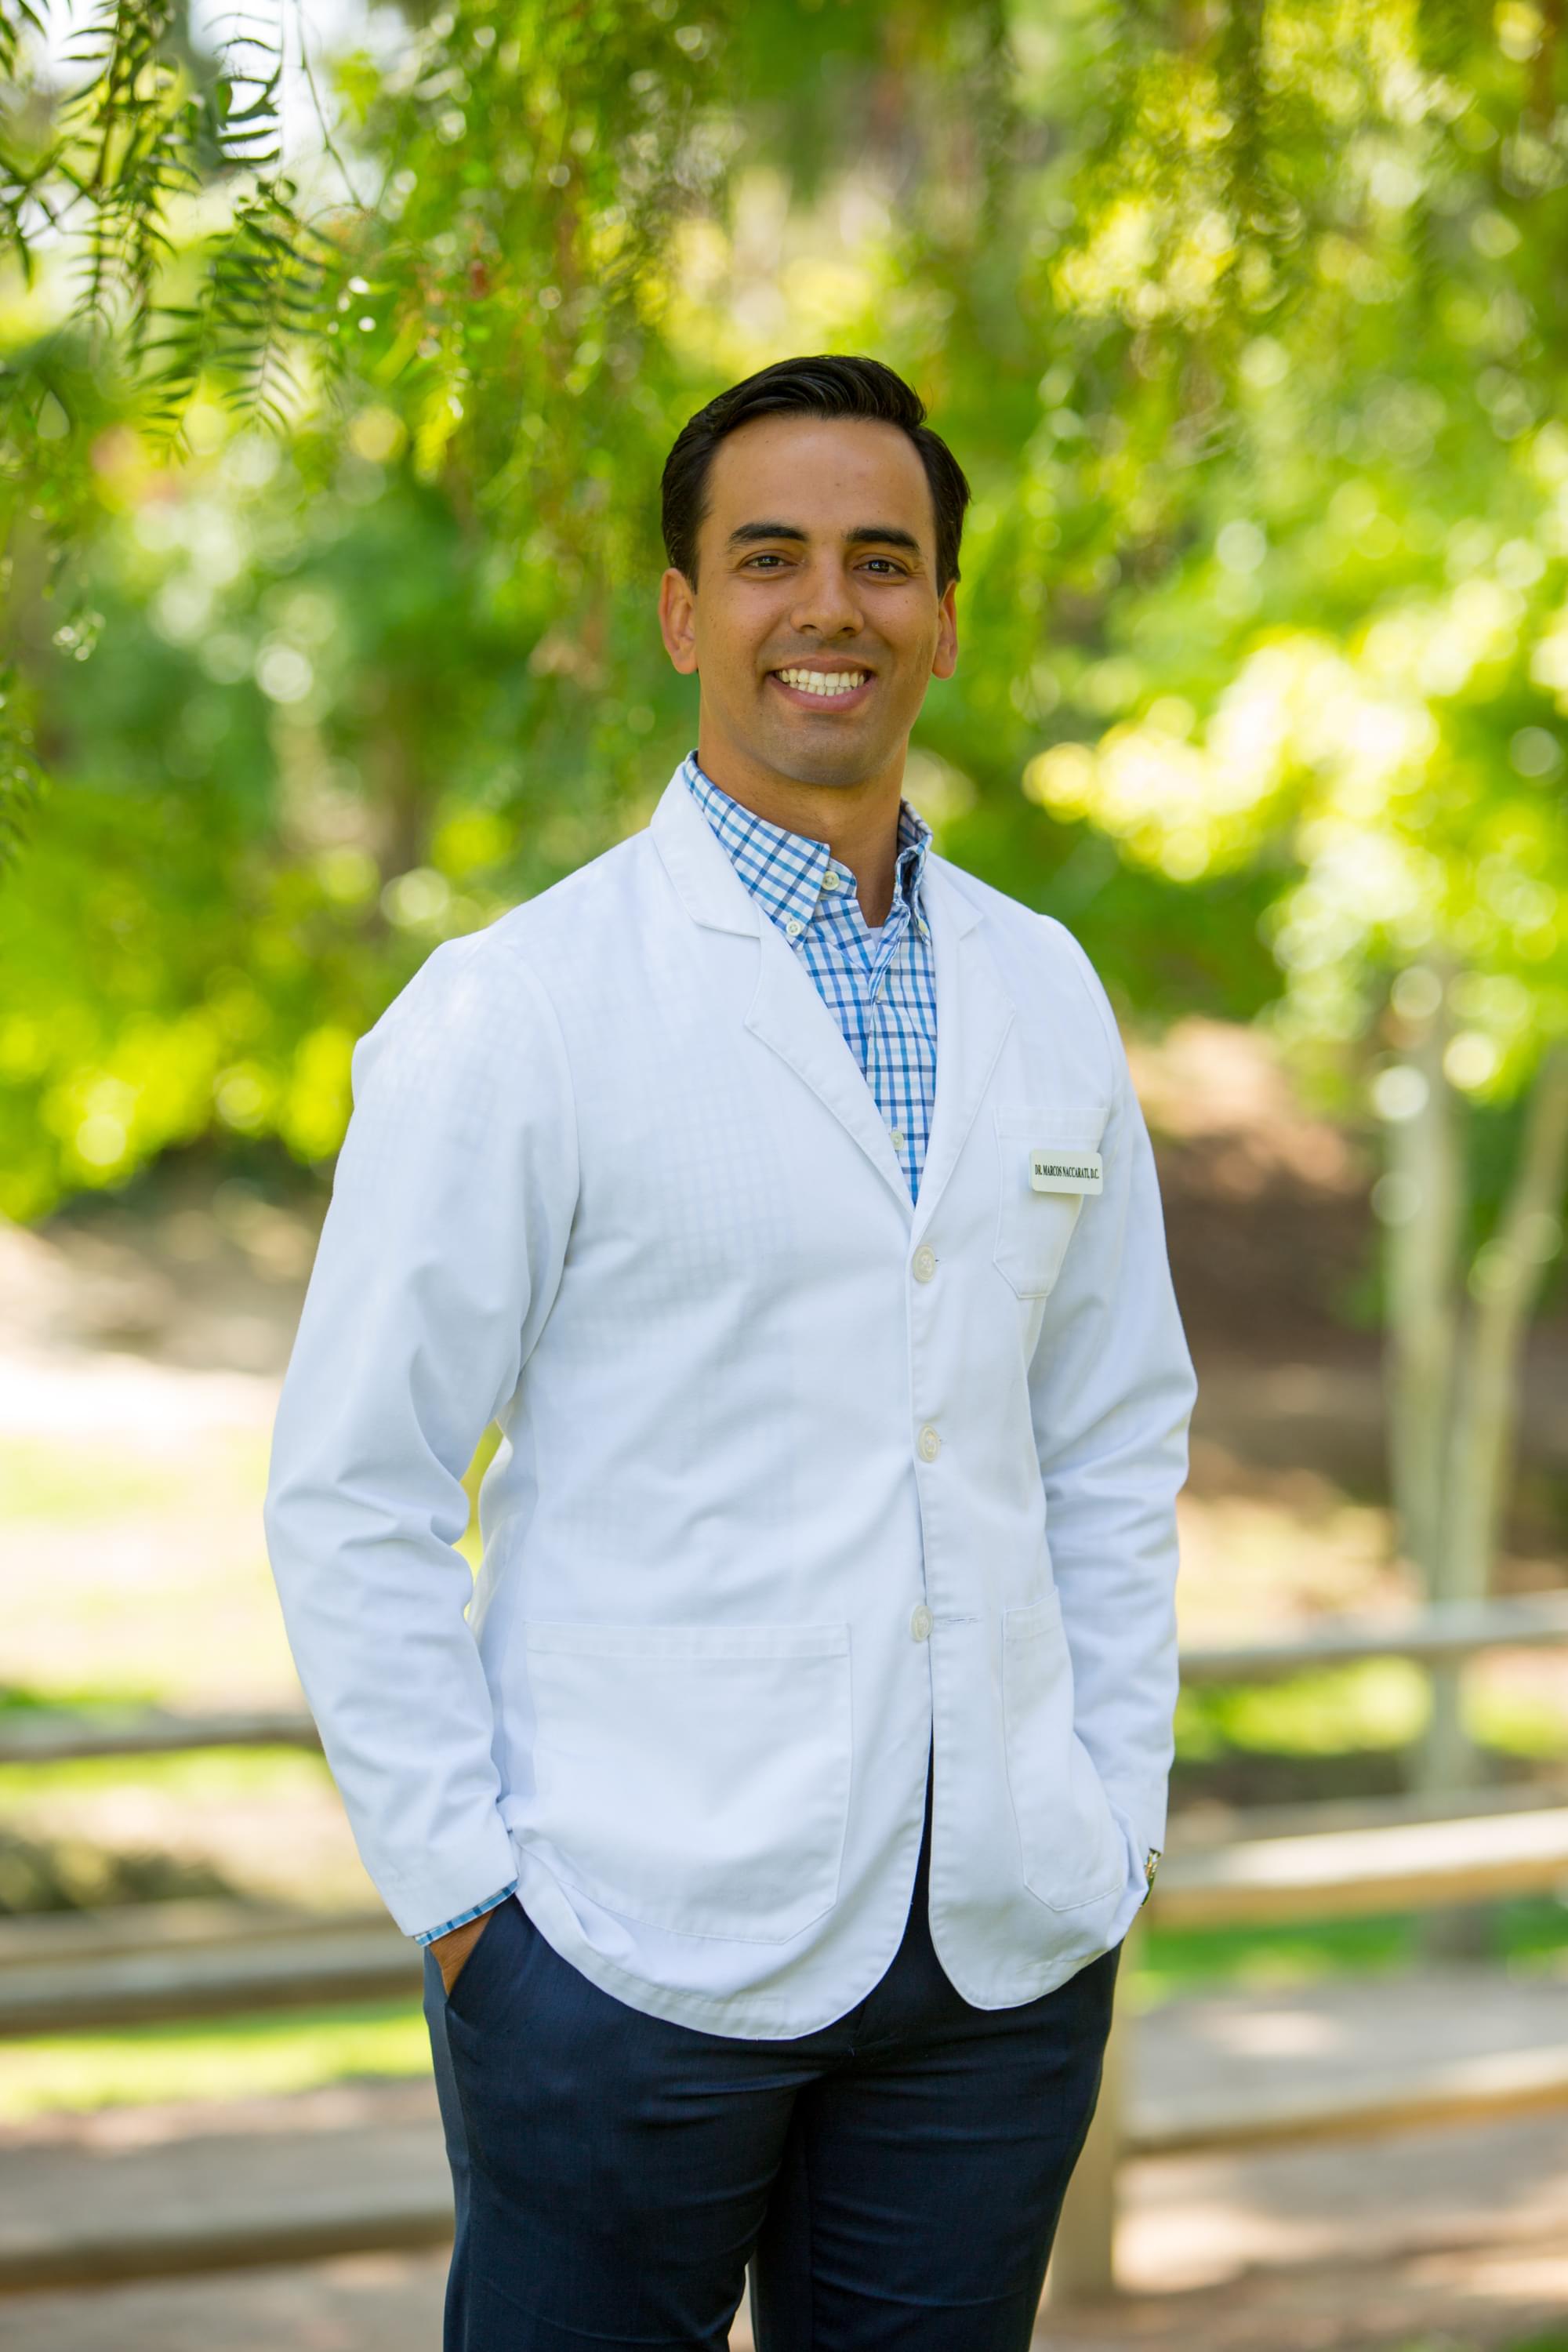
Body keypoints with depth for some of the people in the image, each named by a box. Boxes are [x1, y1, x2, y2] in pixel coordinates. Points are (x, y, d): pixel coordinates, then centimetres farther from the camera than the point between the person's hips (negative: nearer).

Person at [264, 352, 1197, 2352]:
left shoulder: (1044, 994, 9)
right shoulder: (516, 1011, -6)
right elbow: (352, 1496, -6)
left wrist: (1114, 1824, 9)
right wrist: (459, 1898, -8)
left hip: (1004, 1948, 4)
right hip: (632, 1946, -4)